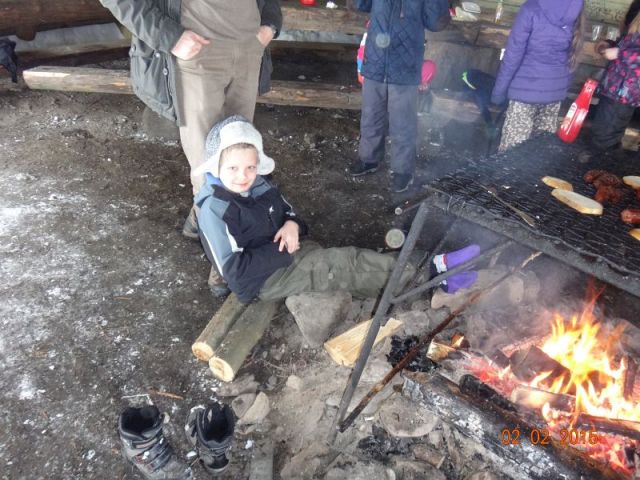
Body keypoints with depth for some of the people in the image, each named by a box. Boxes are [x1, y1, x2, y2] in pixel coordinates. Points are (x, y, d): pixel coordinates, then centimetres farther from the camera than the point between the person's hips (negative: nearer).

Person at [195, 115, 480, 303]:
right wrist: (283, 251, -19)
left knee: (351, 259, -10)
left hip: (284, 253, 7)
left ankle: (436, 267, -11)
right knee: (343, 267, -19)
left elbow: (287, 211, 17)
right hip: (264, 279, -7)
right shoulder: (215, 209, -21)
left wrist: (291, 224, -9)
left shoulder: (258, 186, 3)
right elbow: (236, 272, -24)